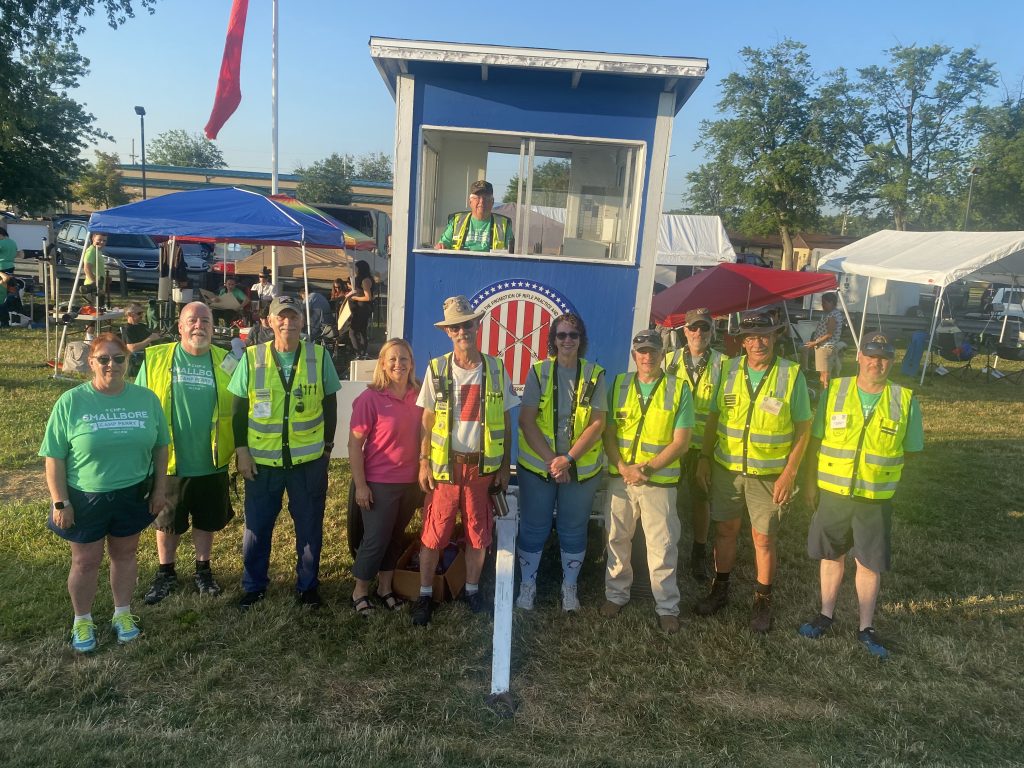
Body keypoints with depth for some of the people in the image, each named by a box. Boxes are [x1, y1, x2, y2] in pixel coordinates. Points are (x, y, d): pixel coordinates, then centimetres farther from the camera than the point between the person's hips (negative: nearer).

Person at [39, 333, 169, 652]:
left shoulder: (147, 399, -4)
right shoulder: (70, 402, -12)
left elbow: (160, 446, 5)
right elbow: (54, 458, -8)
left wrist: (159, 488, 4)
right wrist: (60, 502, -10)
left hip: (132, 496, 2)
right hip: (84, 498, -2)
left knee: (125, 554, 17)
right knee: (85, 561, 12)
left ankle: (122, 613, 37)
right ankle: (82, 621, 33)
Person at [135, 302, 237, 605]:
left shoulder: (226, 363, -3)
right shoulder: (156, 359, -5)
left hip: (211, 464, 1)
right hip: (170, 463, 0)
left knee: (207, 522, 16)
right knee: (167, 523, 16)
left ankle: (203, 571, 36)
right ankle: (166, 574, 36)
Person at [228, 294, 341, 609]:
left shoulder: (319, 356, -2)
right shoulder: (251, 357, -3)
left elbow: (329, 405, 5)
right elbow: (239, 409, 3)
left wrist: (327, 446, 5)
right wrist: (241, 449, -2)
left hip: (310, 459, 0)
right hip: (262, 460, 0)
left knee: (309, 527, 10)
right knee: (256, 526, 12)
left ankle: (308, 585, 27)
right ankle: (254, 585, 31)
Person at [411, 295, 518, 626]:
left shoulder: (496, 369, 1)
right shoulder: (437, 369, -2)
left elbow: (506, 422, 5)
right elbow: (427, 421, 1)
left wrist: (505, 467, 4)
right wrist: (423, 463, -5)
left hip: (483, 465, 1)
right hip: (445, 464, -1)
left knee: (479, 533, 11)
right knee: (434, 533, 4)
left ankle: (472, 588, 31)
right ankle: (425, 594, 22)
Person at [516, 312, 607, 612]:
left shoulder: (595, 375, -3)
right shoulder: (539, 371, -3)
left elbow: (597, 423, -7)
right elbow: (526, 420, -7)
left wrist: (568, 459, -16)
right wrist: (550, 460, -13)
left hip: (582, 468, 1)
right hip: (537, 466, 0)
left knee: (574, 530, 12)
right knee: (534, 528, 10)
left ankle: (569, 587, 30)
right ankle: (527, 584, 27)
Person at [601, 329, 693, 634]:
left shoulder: (679, 389, -3)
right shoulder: (618, 385, 4)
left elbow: (680, 442, -6)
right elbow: (608, 433, 2)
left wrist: (648, 468, -15)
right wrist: (623, 468, -12)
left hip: (660, 480, -2)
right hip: (620, 477, 3)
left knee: (663, 545, 3)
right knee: (617, 539, 13)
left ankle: (667, 606, 18)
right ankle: (616, 594, 30)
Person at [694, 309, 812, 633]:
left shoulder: (791, 375, -9)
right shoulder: (728, 370, 0)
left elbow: (803, 428, -6)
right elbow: (713, 417, 8)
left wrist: (789, 472, -11)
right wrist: (704, 458, 3)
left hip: (769, 474, -3)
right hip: (726, 468, 3)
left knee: (764, 538, 7)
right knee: (725, 530, 14)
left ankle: (763, 601, 26)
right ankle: (720, 590, 32)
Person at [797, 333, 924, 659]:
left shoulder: (905, 400, -6)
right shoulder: (834, 391, -4)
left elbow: (910, 450, 3)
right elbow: (816, 441, 2)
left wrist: (885, 477, -4)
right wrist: (811, 483, 2)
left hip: (877, 499, -1)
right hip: (832, 493, 1)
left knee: (870, 563, 10)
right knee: (832, 556, 15)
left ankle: (866, 627, 27)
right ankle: (826, 615, 32)